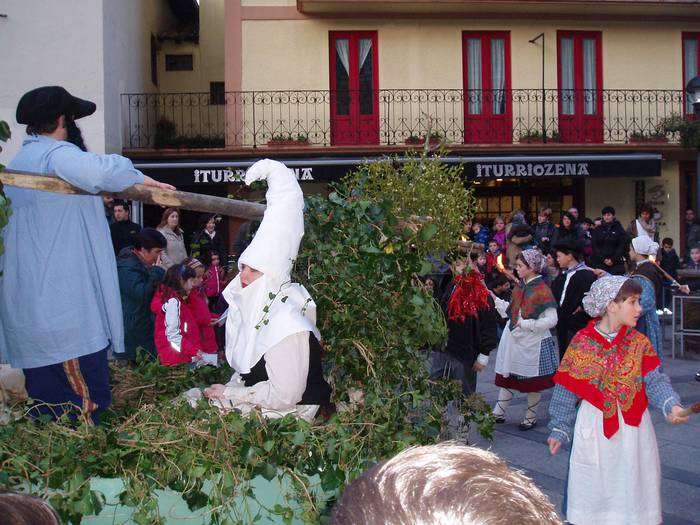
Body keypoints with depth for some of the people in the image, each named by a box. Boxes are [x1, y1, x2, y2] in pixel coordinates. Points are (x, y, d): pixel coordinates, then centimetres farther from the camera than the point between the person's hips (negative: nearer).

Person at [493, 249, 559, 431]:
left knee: (533, 383, 8)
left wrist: (525, 324, -20)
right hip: (514, 340, 7)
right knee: (507, 377, 11)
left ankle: (530, 417, 22)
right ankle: (498, 413, 19)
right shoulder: (520, 286, 7)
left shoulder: (542, 290, -16)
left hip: (533, 343, -7)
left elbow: (552, 320, -19)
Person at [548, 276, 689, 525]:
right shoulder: (581, 343, -5)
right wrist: (560, 429, -1)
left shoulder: (639, 343, 2)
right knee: (592, 495, 9)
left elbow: (655, 381, -8)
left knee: (632, 491, 9)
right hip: (594, 429, -2)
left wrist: (671, 405, -26)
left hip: (632, 430, 2)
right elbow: (566, 392, -1)